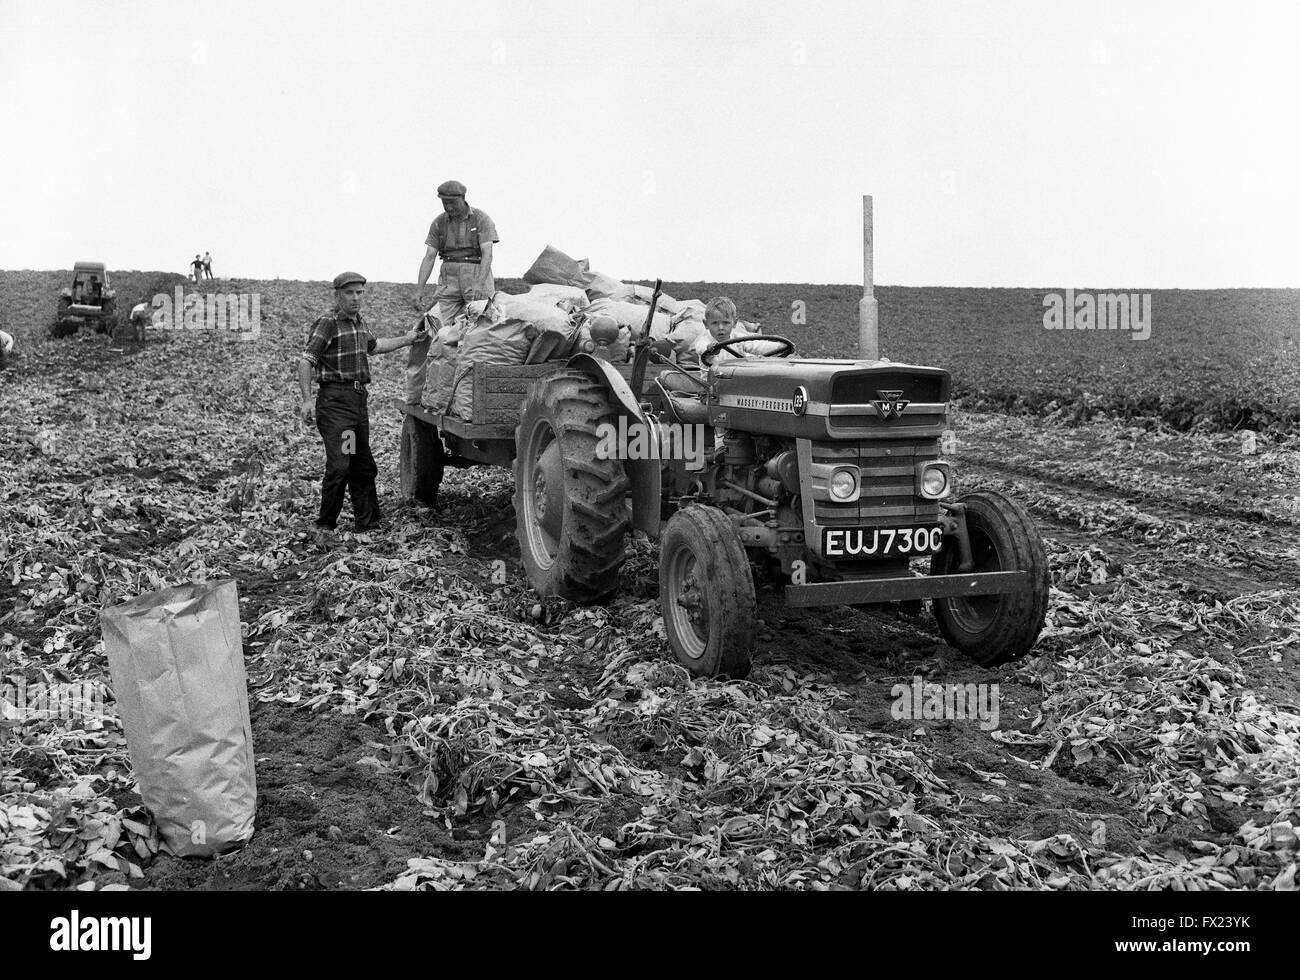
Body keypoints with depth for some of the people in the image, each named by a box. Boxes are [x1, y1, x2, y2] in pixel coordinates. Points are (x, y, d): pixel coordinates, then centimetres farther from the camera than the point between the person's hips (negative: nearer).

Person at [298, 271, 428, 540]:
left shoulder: (359, 322, 16)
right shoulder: (328, 323, -10)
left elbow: (374, 345, 37)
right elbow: (305, 361, -15)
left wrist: (406, 340, 40)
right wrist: (307, 400, -23)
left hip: (359, 400, 8)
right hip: (335, 400, -8)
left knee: (363, 467, 13)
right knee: (339, 466, -15)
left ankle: (368, 524, 23)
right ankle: (324, 527, -5)